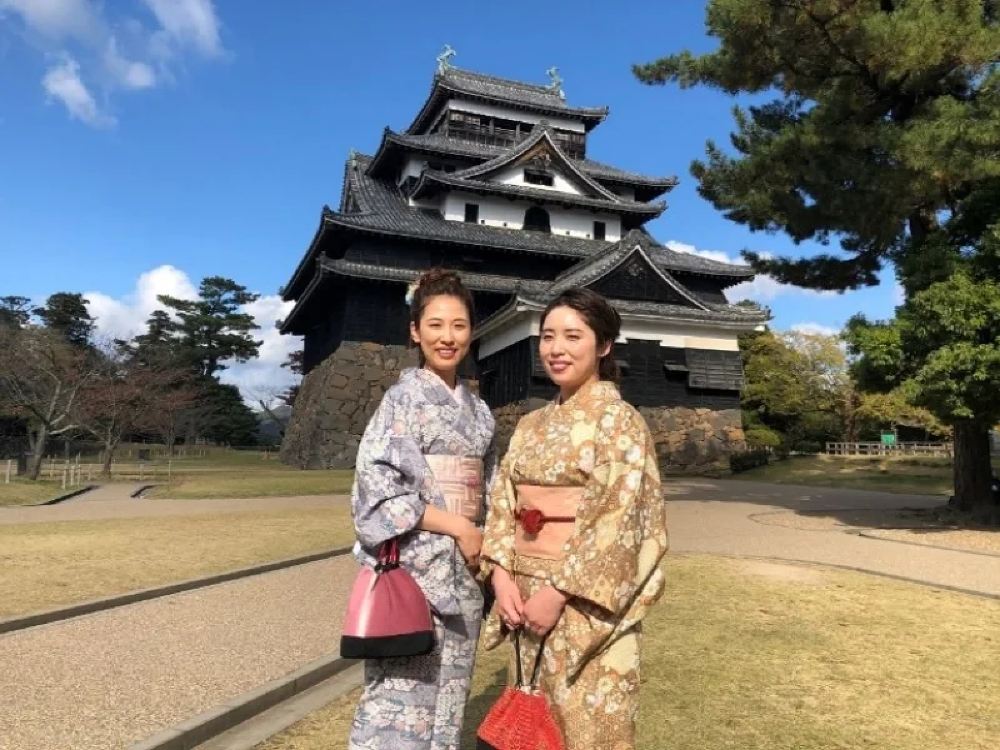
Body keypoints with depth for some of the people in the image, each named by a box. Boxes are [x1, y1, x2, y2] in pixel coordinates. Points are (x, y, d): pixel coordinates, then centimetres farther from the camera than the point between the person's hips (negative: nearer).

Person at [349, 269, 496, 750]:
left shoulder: (478, 410, 10)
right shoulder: (403, 398, -8)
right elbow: (377, 485, -16)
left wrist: (484, 543, 2)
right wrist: (457, 526, -15)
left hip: (463, 568, 6)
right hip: (413, 565, -6)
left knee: (447, 689, 14)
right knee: (403, 692, -1)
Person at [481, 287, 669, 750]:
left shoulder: (617, 419, -10)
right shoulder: (531, 424, 9)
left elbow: (615, 520, -17)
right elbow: (503, 503, 8)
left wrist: (559, 591, -18)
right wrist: (502, 574, -6)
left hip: (583, 599, -6)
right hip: (526, 589, 6)